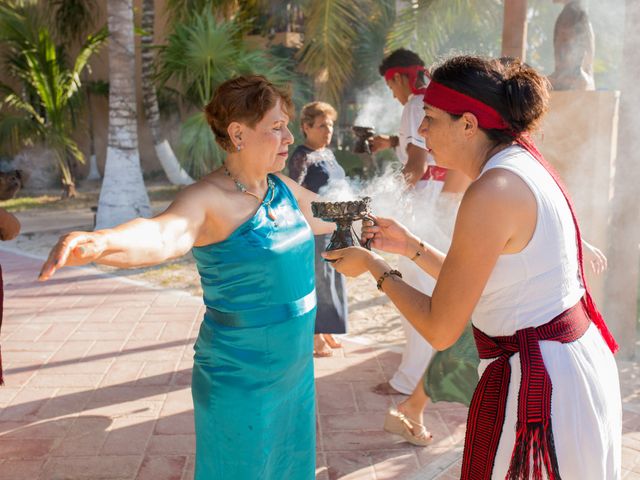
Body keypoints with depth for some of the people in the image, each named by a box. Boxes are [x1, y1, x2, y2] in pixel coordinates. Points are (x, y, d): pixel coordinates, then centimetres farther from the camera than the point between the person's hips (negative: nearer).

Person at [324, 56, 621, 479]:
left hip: (538, 381, -9)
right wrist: (412, 247, 12)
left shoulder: (493, 191, -23)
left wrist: (374, 266, -6)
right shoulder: (524, 164, 5)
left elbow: (440, 329, -18)